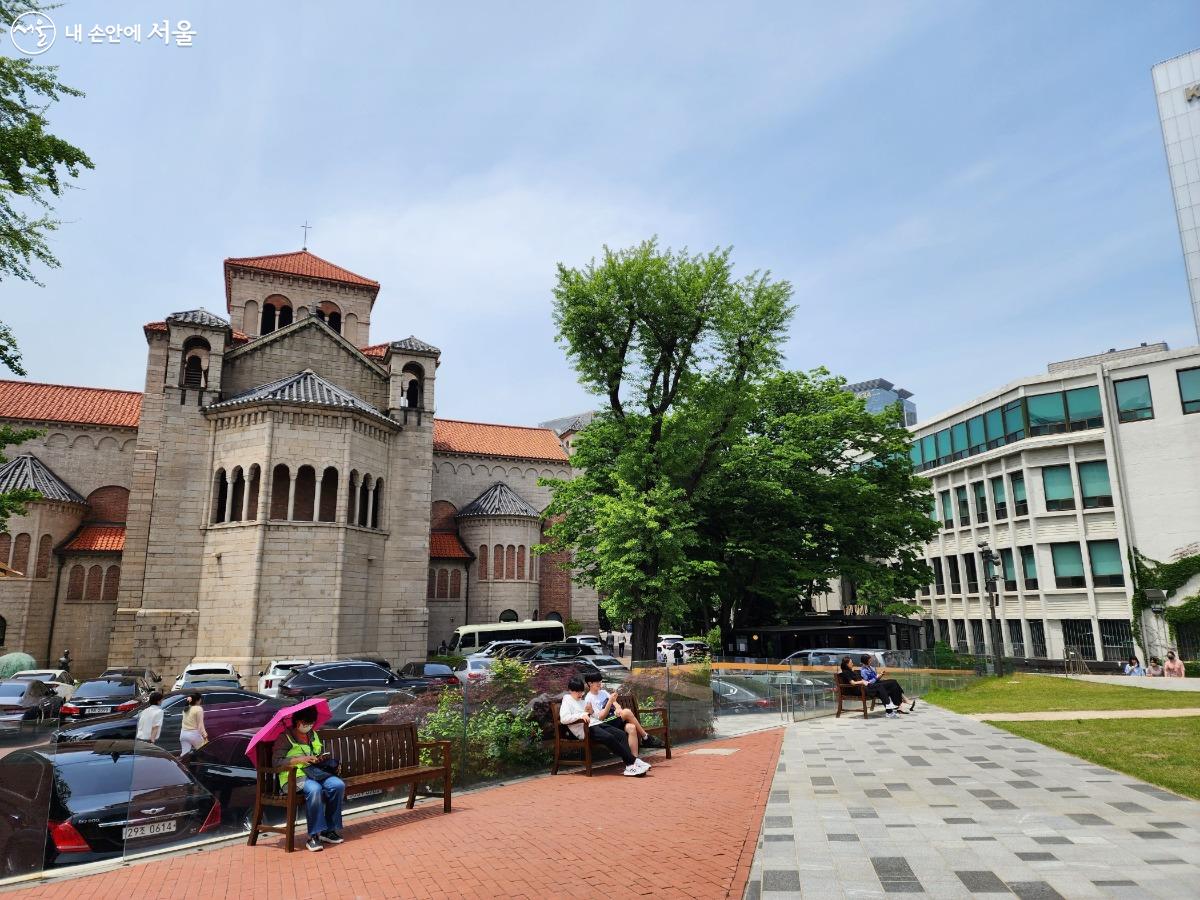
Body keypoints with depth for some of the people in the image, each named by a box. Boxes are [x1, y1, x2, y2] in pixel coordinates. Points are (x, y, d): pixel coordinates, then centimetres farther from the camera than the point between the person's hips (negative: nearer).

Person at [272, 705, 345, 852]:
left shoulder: (313, 735, 19)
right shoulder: (285, 737, -1)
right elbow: (276, 762, -11)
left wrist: (322, 758, 5)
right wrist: (300, 759, -21)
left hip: (314, 772, 6)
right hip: (293, 777, -6)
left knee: (338, 785, -23)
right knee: (315, 789, -38)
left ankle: (330, 830, -13)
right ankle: (314, 835, -28)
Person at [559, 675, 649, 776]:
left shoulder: (581, 700, 27)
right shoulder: (567, 701, 3)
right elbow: (563, 718, -14)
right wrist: (580, 715, -25)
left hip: (595, 723, 8)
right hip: (584, 729, -8)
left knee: (621, 734, -13)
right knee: (609, 737, -30)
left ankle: (629, 767, -22)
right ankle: (634, 761, -24)